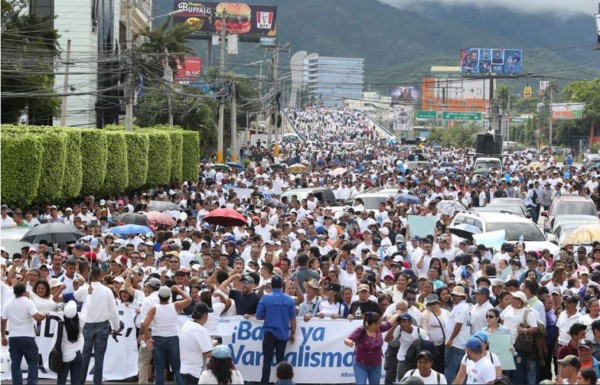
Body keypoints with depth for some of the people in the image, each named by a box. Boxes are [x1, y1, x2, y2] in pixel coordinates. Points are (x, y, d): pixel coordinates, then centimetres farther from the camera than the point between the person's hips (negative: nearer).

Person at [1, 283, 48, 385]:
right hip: (27, 337, -4)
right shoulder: (28, 302, -9)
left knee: (15, 363, 8)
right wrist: (45, 315, 1)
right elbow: (37, 317, -19)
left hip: (13, 337, 4)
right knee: (32, 362, 3)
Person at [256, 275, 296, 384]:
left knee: (267, 360, 2)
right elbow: (293, 319, 2)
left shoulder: (265, 298, -6)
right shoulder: (289, 299, -1)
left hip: (269, 333, -2)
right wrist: (293, 333, 12)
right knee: (280, 360, 10)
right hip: (283, 334, 2)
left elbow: (258, 316, -4)